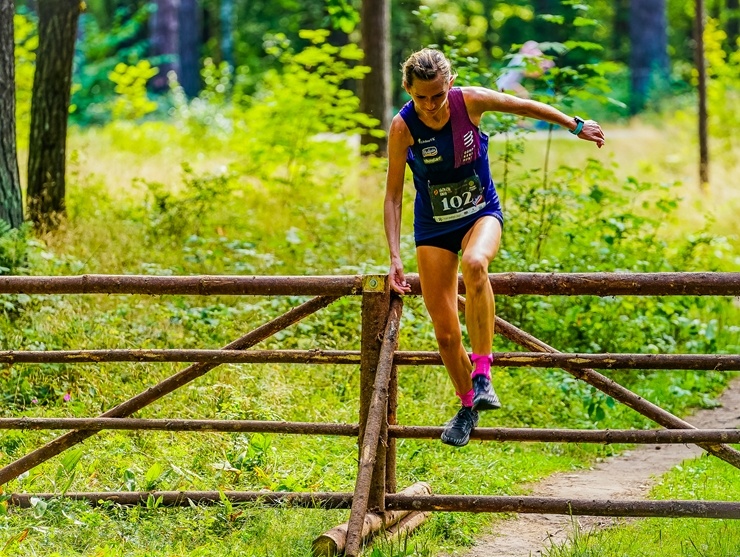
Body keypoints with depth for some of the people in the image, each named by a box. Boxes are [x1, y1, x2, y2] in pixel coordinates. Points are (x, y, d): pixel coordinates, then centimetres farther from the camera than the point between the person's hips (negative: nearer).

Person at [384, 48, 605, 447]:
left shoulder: (470, 101, -17)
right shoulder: (403, 127, -18)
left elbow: (527, 107, 1)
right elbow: (393, 196, -13)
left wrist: (576, 126, 12)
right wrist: (395, 257, -19)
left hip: (481, 213, -1)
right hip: (433, 227, 1)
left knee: (474, 264, -38)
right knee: (445, 331, -1)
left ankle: (482, 375, -32)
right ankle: (467, 406, 26)